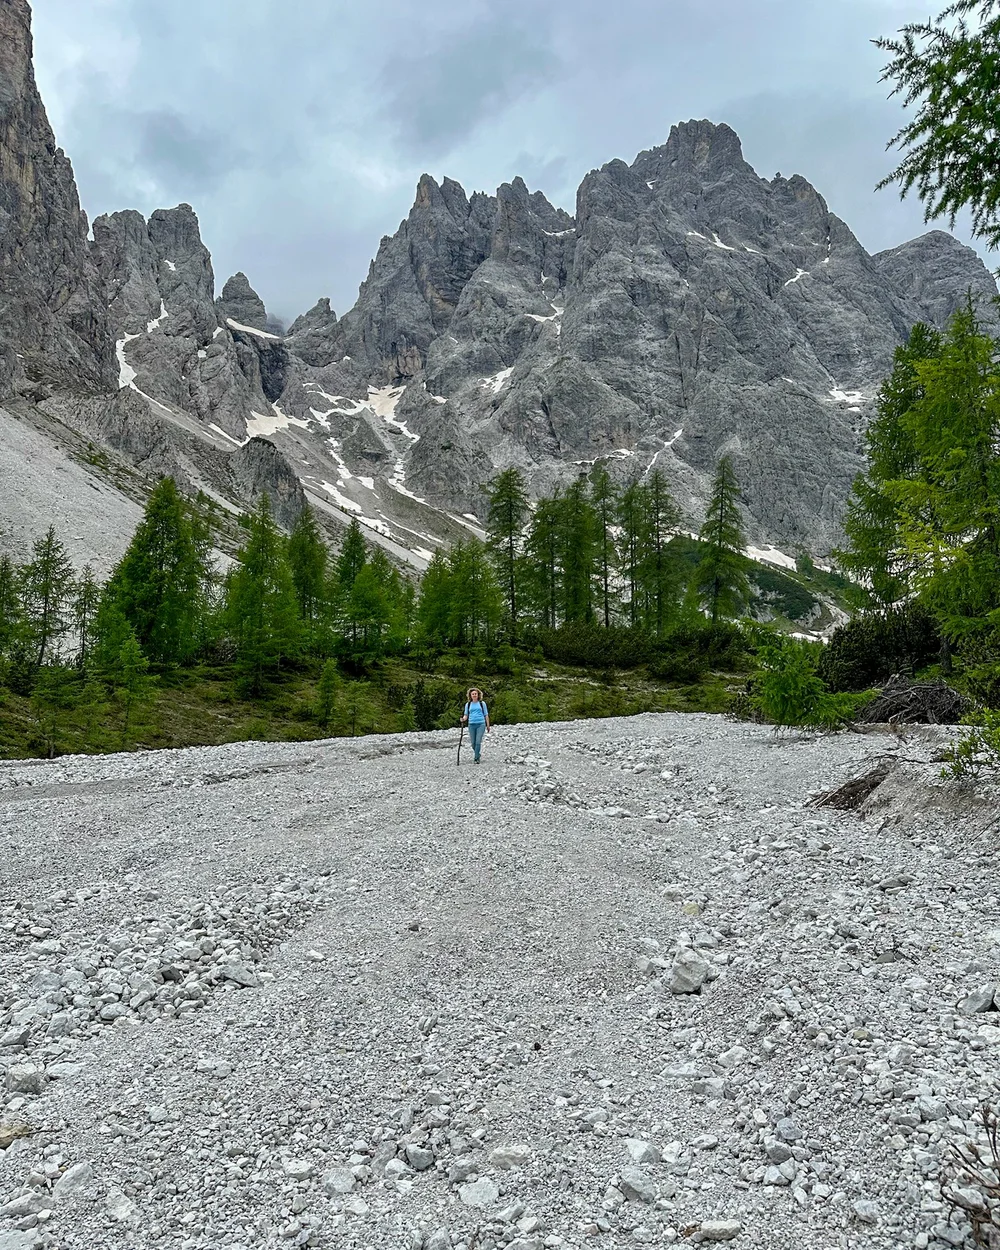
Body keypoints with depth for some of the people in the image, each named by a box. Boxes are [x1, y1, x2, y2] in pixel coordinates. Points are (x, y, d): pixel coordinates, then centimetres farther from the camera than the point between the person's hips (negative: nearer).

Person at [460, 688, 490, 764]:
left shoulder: (482, 703, 7)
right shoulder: (468, 704, 11)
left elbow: (486, 715, 10)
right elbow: (466, 715, 12)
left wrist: (488, 726, 8)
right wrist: (463, 719, -11)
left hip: (481, 724, -2)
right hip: (471, 725, 2)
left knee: (478, 742, -12)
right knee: (473, 742, 3)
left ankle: (476, 758, -8)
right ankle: (477, 755, 25)